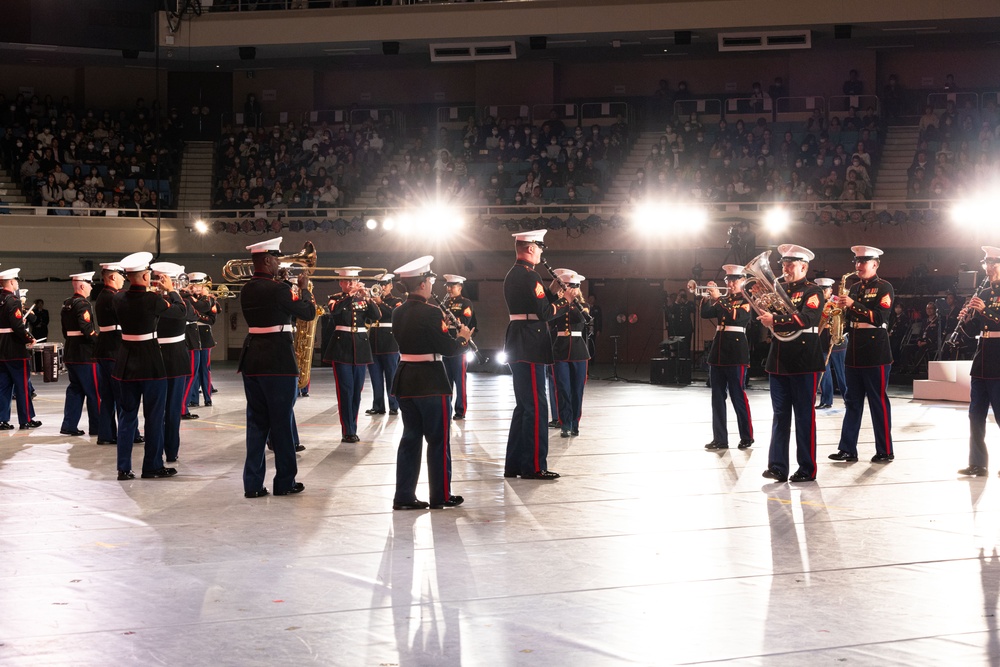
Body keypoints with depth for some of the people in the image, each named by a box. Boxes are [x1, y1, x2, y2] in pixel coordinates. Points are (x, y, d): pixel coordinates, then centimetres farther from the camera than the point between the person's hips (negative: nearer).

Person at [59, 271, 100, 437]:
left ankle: (69, 425, 10)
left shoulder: (66, 304, 12)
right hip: (85, 354, -9)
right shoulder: (83, 304, -15)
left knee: (75, 389, 13)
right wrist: (98, 342, -13)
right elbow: (87, 328, -24)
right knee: (94, 391, 0)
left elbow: (65, 330, 16)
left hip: (70, 353, 9)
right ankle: (96, 427, 5)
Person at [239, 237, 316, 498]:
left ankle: (253, 483, 6)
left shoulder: (246, 290, 8)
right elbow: (309, 313, -8)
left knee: (256, 422, 8)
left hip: (251, 359, 7)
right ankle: (285, 482, 11)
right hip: (278, 361, -7)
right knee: (281, 423, 3)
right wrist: (304, 288, 8)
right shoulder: (278, 289, -15)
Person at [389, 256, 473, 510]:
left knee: (410, 437, 12)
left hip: (404, 381, 7)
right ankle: (441, 496, 11)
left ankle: (404, 496, 11)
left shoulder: (398, 313, 5)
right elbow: (447, 348, -15)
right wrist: (462, 337, 5)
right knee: (438, 439, 4)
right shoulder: (430, 313, -17)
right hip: (431, 382, -7)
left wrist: (454, 338, 18)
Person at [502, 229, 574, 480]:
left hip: (517, 346, 10)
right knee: (536, 407, -6)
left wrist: (559, 296, 2)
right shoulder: (529, 276, -15)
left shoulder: (513, 275, 16)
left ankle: (514, 464, 18)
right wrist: (565, 300, -5)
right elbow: (544, 312, -19)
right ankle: (534, 466, -4)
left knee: (524, 406, 15)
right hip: (530, 347, -10)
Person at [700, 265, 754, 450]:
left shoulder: (747, 301, -2)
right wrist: (708, 296, -8)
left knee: (738, 396, -3)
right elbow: (705, 314, 5)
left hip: (736, 352, -6)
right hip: (718, 350, 6)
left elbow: (736, 316, -20)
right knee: (717, 397, 5)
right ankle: (720, 439, 9)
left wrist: (718, 299, -22)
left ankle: (747, 437, 8)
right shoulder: (722, 300, 15)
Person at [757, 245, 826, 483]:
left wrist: (775, 320, -25)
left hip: (803, 361, -6)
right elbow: (764, 317, 13)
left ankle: (808, 469, 5)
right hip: (779, 361, 6)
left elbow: (807, 318, -21)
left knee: (804, 416, -1)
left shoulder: (813, 291, -4)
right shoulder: (778, 290, 15)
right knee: (780, 415, 6)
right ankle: (778, 466, 7)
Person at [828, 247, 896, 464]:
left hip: (875, 353, -7)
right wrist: (843, 308, -3)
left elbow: (880, 317, -17)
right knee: (852, 402, 8)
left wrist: (853, 305, -21)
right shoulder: (855, 288, 15)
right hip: (854, 351, 7)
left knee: (878, 402, -2)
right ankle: (847, 449, 10)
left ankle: (885, 451, 5)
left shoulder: (884, 287, -6)